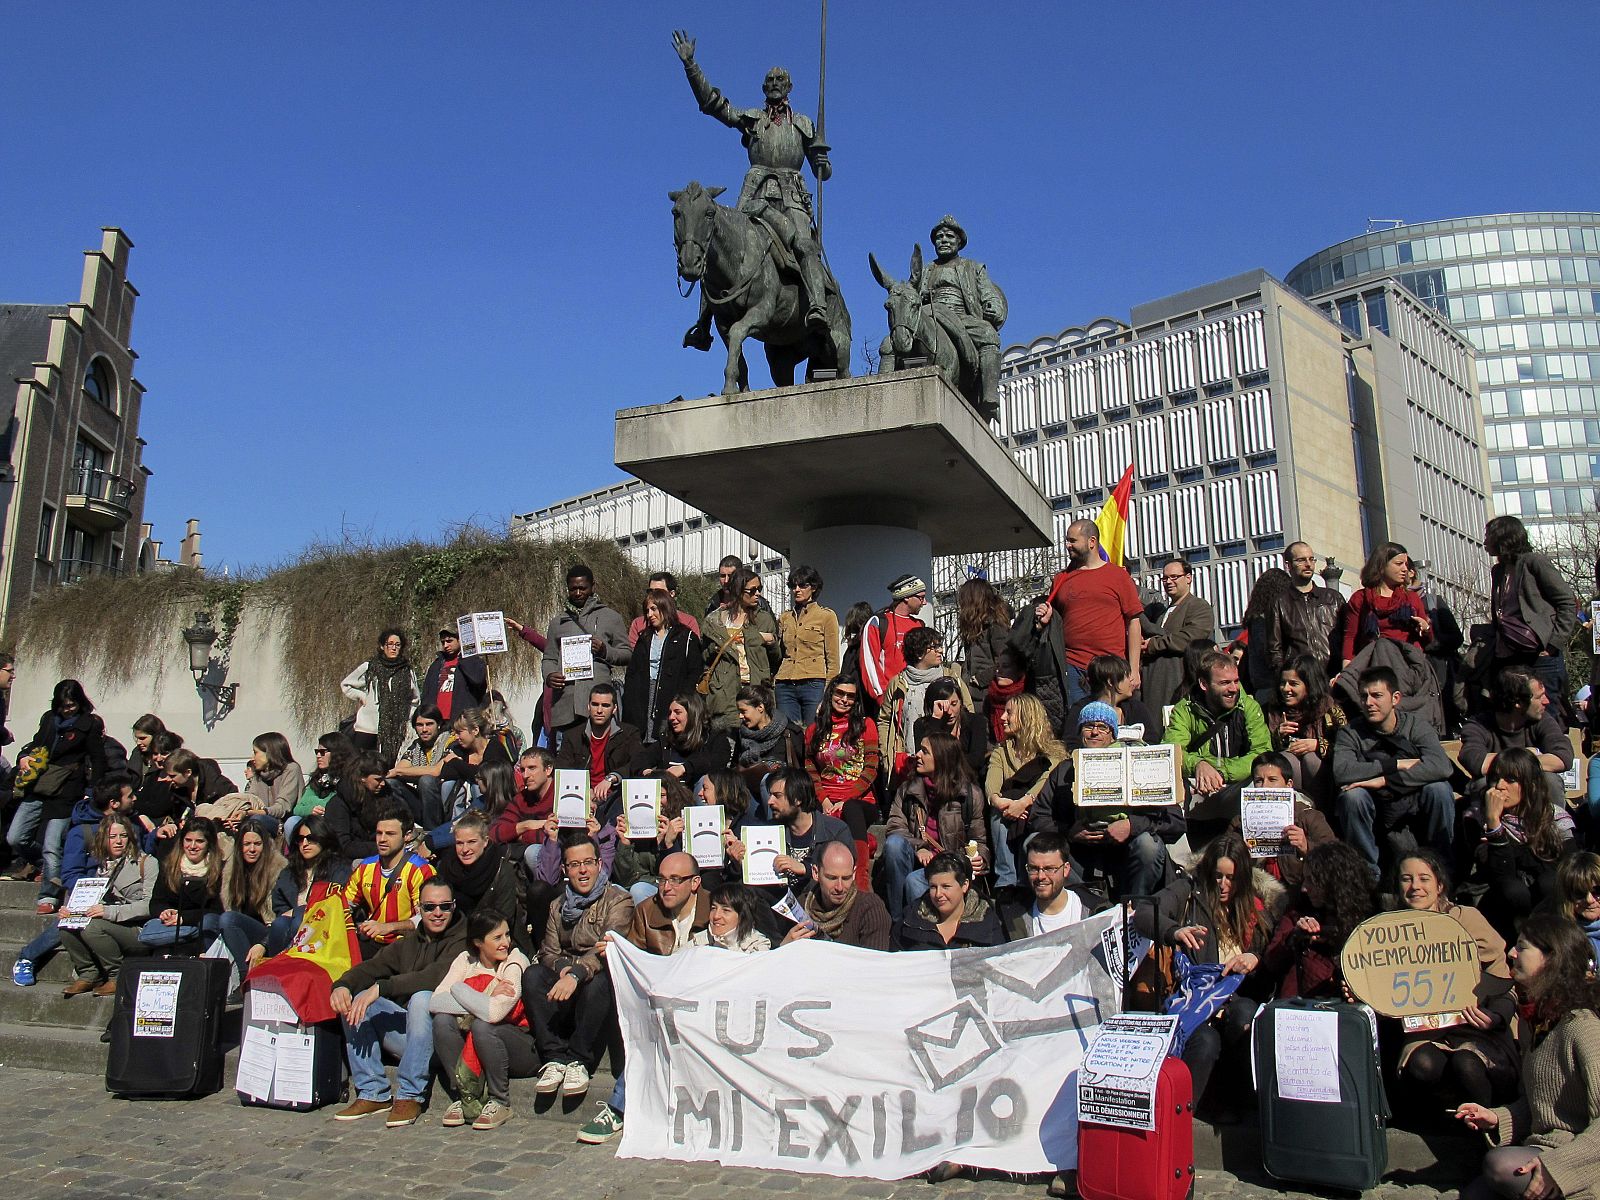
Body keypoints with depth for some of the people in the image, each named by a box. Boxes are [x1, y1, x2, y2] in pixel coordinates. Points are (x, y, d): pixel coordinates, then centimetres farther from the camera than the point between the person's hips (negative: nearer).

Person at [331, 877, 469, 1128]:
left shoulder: (462, 941, -6)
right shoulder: (408, 944, 17)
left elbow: (437, 976, -24)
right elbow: (370, 968, 4)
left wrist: (380, 988, -29)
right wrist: (342, 985, -18)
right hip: (405, 1032, 7)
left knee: (421, 998, -33)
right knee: (352, 998, -6)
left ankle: (410, 1096, -25)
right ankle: (373, 1093, -9)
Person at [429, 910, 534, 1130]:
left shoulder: (516, 962, -15)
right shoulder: (466, 960, -1)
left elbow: (494, 1013, -30)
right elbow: (435, 1002, -15)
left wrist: (459, 990, -18)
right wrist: (483, 1003, -22)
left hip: (523, 1046, -5)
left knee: (482, 1026, -32)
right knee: (442, 1021, -18)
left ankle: (500, 1103, -12)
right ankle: (462, 1097, -6)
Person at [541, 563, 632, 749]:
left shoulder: (610, 617, 11)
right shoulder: (558, 621, 21)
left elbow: (628, 654, 9)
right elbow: (549, 658, 19)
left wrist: (605, 651, -11)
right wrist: (549, 676, -3)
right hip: (564, 702, 3)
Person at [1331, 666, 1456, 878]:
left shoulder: (1415, 726, -6)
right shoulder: (1351, 733, -7)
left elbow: (1441, 767, -26)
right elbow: (1341, 772, -28)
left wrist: (1385, 781, -31)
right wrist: (1396, 764, -24)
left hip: (1414, 809, 0)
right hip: (1375, 817, 0)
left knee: (1439, 788, -26)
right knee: (1352, 795, -29)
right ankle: (1368, 872, -12)